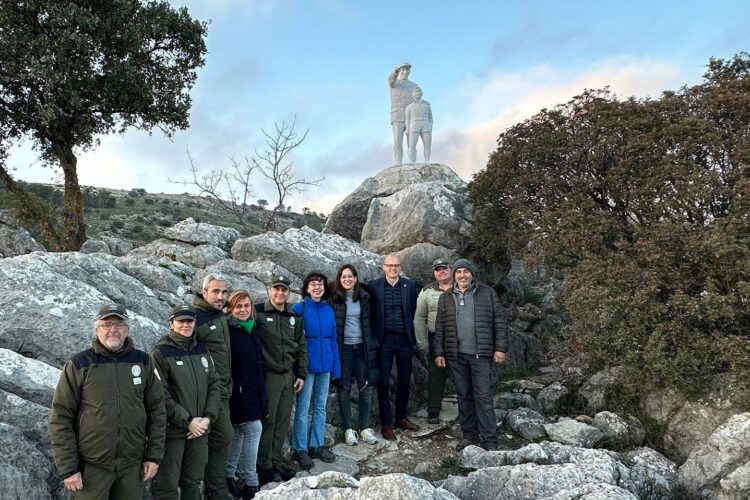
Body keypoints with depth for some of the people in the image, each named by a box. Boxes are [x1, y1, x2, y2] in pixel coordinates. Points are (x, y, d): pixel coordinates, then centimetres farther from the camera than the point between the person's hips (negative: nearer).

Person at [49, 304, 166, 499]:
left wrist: (154, 455, 2)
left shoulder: (142, 361, 1)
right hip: (92, 466, -2)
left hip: (132, 464, 2)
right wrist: (67, 467, -7)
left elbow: (156, 410, 5)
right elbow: (61, 417, -5)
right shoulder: (79, 364, -6)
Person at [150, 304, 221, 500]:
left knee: (193, 482, 16)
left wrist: (208, 417, -5)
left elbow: (214, 385, 8)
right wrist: (187, 421, -15)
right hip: (172, 430, -5)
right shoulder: (161, 352, -8)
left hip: (200, 429, 5)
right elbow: (161, 394, -14)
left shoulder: (202, 350, 9)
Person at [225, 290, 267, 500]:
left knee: (239, 432, 14)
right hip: (236, 391, -7)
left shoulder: (252, 330, 10)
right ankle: (251, 483, 4)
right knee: (253, 429, -7)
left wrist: (262, 395, 17)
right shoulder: (227, 330, -13)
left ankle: (228, 475, 27)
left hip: (251, 391, 7)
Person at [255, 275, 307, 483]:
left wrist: (301, 374, 10)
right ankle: (265, 465, 14)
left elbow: (301, 347, 15)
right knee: (267, 421, 1)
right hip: (268, 375, -5)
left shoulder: (294, 317, 11)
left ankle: (276, 460, 24)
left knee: (283, 421, 10)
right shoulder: (258, 312, -7)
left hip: (289, 376, 5)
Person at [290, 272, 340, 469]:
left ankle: (317, 445, 25)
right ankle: (300, 449, 13)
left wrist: (336, 367, 8)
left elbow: (333, 341, 10)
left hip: (325, 366, 5)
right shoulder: (299, 309, -7)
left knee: (320, 407, 13)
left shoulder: (329, 311, 6)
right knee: (302, 409, 2)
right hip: (307, 366, -5)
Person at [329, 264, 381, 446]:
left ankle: (365, 428, 18)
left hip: (362, 347, 3)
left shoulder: (364, 297, 5)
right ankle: (348, 429, 15)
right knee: (344, 389, 4)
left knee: (366, 388, 4)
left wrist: (372, 346, 6)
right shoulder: (334, 298, -4)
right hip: (343, 348, -2)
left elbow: (369, 322, 10)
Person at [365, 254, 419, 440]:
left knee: (404, 381, 13)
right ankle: (386, 423, 14)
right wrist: (375, 335, 1)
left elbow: (412, 310, 11)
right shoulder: (373, 286, -4)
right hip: (384, 340, -2)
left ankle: (401, 418, 29)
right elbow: (370, 312, 2)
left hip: (404, 339, 3)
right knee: (383, 383, 3)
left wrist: (409, 332, 11)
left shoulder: (409, 285, 2)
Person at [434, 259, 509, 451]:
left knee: (484, 397, -2)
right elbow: (440, 327, 10)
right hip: (456, 355, 3)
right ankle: (469, 435, 21)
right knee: (464, 396, 10)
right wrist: (439, 353, 5)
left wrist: (500, 348, -6)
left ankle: (489, 441, 4)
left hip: (481, 354, -3)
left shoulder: (487, 293, 3)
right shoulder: (446, 298, 10)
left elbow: (500, 321, 1)